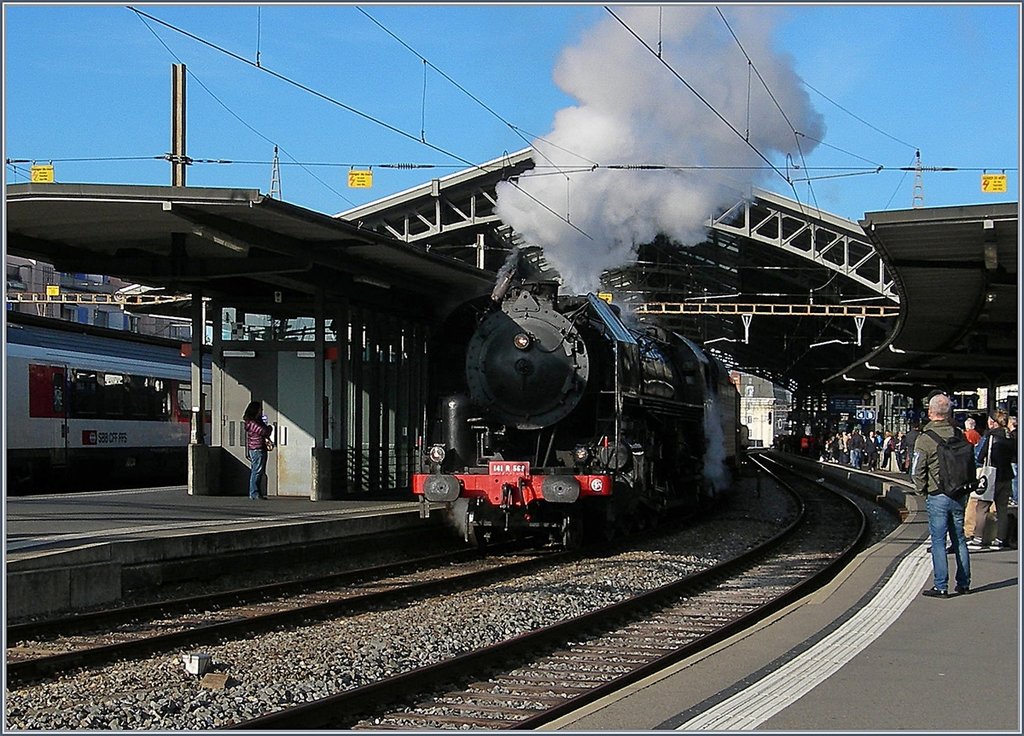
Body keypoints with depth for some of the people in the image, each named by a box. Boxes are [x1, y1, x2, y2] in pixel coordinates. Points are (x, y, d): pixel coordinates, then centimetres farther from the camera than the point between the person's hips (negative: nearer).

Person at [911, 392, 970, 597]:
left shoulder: (925, 438, -12)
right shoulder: (959, 435, 2)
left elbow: (918, 470, -9)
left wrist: (921, 489, 4)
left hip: (937, 496, -4)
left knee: (938, 541, 0)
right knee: (959, 539, 13)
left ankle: (941, 586, -1)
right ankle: (964, 583, 18)